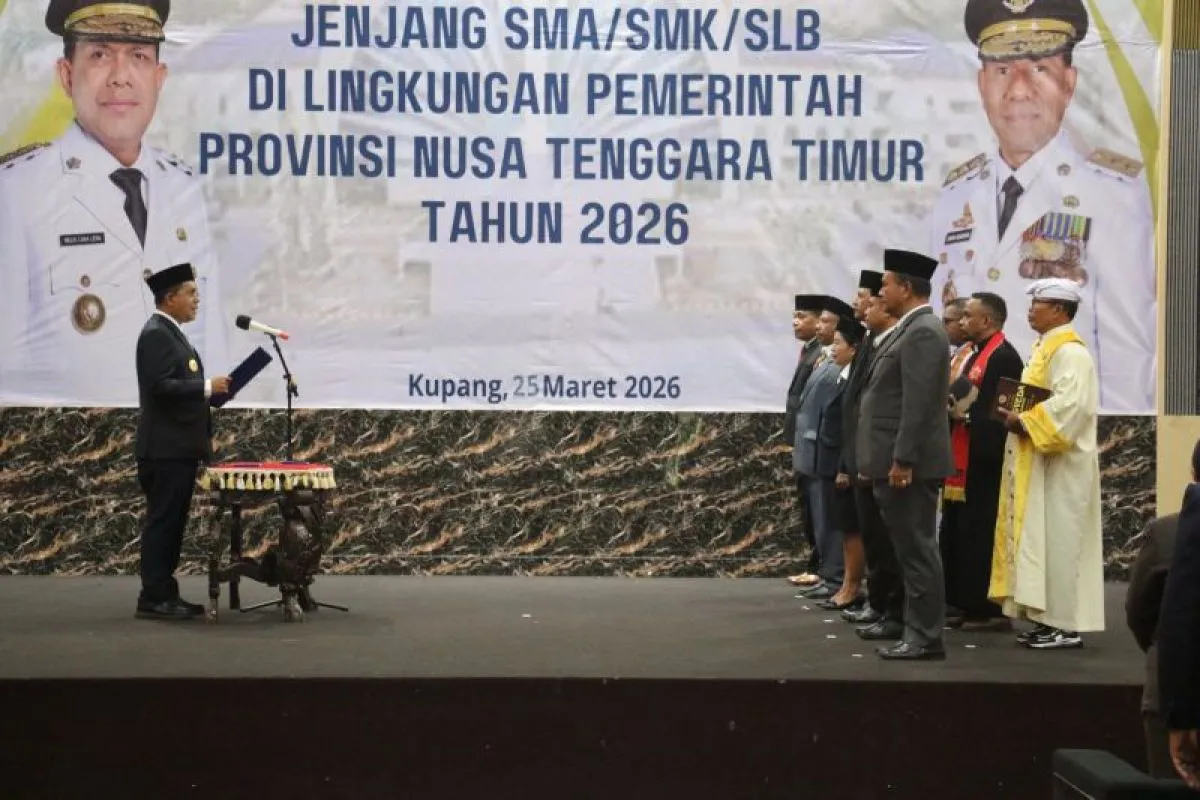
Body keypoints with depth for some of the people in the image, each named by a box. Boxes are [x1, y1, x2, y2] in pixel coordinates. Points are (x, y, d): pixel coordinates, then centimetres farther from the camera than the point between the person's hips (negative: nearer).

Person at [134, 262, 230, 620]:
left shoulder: (171, 333, 18)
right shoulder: (155, 333, -13)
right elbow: (161, 386, -23)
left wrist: (204, 435, 17)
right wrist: (208, 387, -17)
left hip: (180, 447, 10)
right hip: (166, 449, -10)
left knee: (172, 523, 11)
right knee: (162, 522, -7)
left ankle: (165, 594, 15)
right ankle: (153, 598, -3)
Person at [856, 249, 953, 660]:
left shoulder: (923, 332, -15)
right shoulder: (910, 330, 17)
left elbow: (919, 403, -21)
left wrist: (902, 460, -22)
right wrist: (882, 460, 21)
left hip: (909, 463, -10)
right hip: (897, 461, 10)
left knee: (917, 549, -5)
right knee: (910, 549, 12)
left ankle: (926, 637, -1)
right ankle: (918, 630, 18)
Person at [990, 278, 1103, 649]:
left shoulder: (1070, 352, -14)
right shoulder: (1047, 349, 17)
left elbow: (1071, 406, -26)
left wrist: (1024, 422, -19)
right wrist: (1015, 414, 2)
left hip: (1059, 466, -10)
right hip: (1038, 464, 10)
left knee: (1058, 541, -8)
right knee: (1041, 541, 9)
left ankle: (1067, 626, -5)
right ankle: (1052, 619, 13)